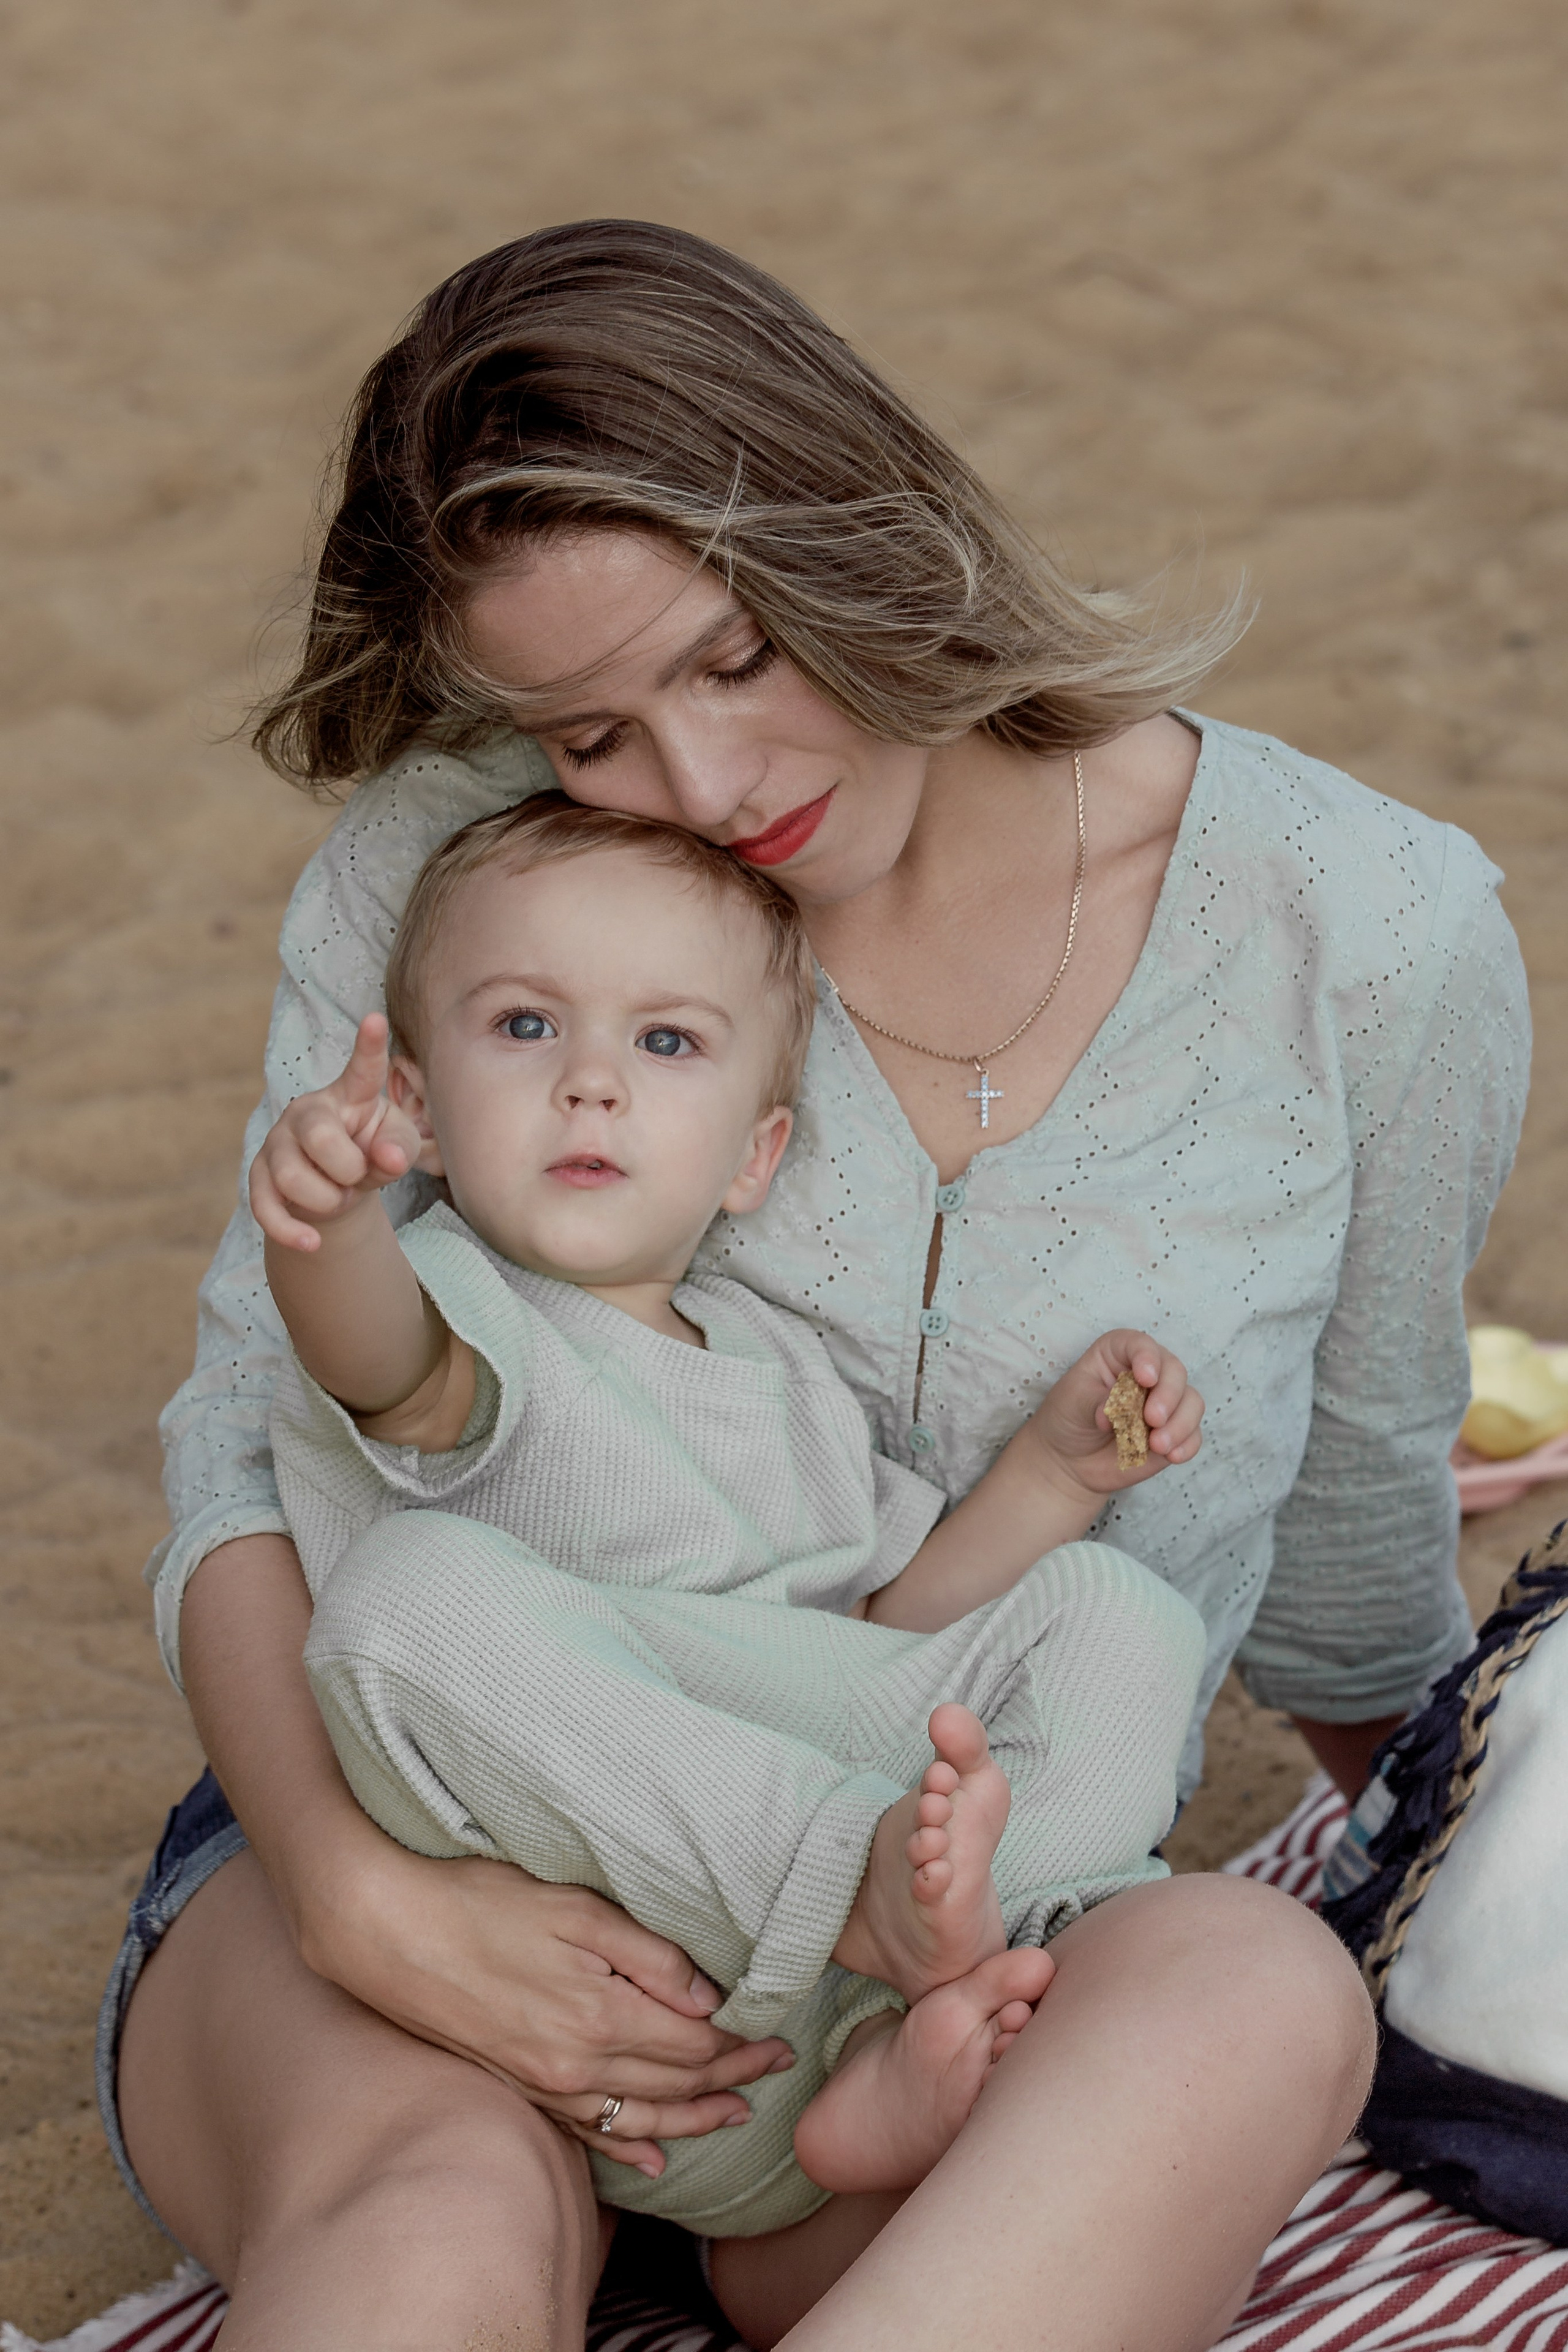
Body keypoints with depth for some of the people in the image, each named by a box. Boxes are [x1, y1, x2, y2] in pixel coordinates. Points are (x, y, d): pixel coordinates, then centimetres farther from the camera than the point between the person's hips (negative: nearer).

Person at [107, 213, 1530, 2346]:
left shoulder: (1368, 938, -5)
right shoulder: (451, 870, -5)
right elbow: (254, 1446, -2)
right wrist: (357, 1894, -20)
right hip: (444, 1866, 0)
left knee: (1253, 1994, -35)